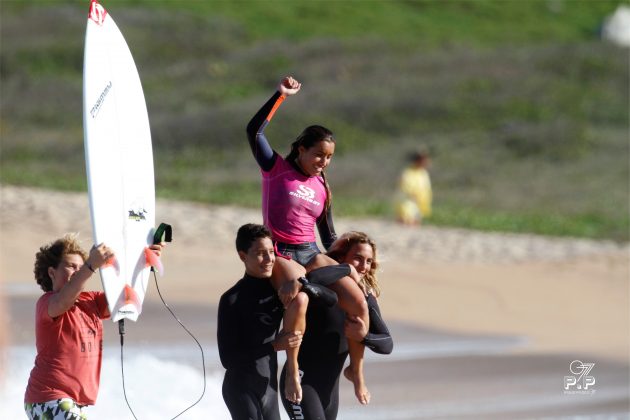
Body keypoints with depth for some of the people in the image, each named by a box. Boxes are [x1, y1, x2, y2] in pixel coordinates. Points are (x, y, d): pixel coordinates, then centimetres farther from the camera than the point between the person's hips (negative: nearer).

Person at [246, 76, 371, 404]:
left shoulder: (321, 188, 14)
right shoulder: (276, 169, 1)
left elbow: (329, 236, 22)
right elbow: (255, 132, -13)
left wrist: (346, 267, 13)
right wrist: (280, 96, -16)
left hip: (312, 254, 6)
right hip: (280, 255, -6)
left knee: (359, 303, -12)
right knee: (297, 296, -39)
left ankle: (356, 370, 8)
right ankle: (292, 368, -31)